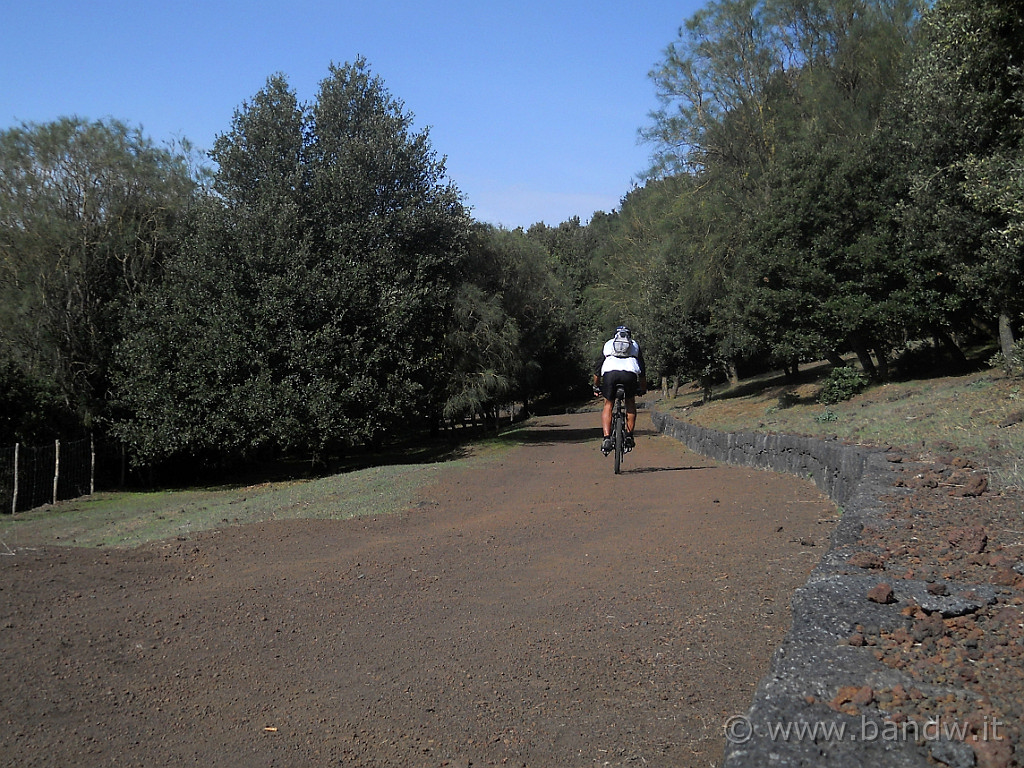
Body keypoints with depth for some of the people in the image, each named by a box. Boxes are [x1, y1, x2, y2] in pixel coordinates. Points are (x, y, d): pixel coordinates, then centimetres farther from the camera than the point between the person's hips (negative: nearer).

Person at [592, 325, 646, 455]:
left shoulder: (608, 344, 32)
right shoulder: (635, 345, 32)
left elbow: (597, 368, 31)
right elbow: (642, 370, 33)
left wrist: (596, 387, 41)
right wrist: (643, 388, 43)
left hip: (610, 373, 0)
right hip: (630, 374, 0)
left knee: (608, 405, 16)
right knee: (630, 403, 25)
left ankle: (606, 438, 0)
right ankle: (629, 436, 17)